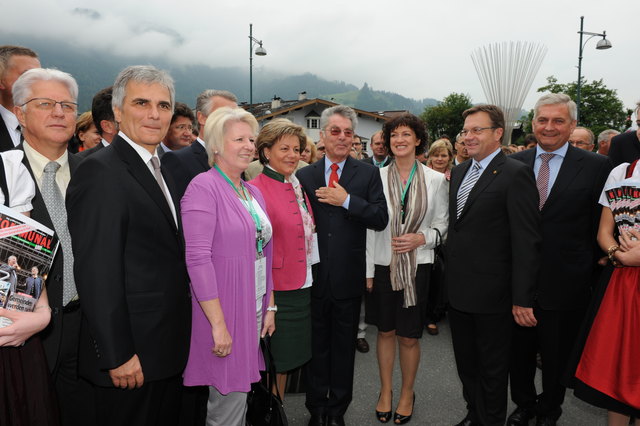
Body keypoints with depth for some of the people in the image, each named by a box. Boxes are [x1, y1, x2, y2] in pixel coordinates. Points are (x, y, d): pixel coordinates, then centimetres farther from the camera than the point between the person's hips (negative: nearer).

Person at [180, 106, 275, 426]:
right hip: (223, 309, -7)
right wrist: (219, 324, -20)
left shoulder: (253, 193, 10)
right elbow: (197, 258, -19)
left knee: (240, 393, 18)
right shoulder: (203, 187, -13)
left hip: (254, 309, 7)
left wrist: (270, 306, 11)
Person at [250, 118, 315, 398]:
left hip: (301, 287, 7)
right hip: (275, 290, -7)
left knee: (287, 359, 19)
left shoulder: (298, 187, 9)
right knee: (272, 362, 8)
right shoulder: (256, 189, -15)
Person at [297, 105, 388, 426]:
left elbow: (380, 219, -9)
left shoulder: (368, 174, 0)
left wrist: (347, 200, -18)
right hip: (314, 275, 1)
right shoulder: (304, 176, 4)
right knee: (316, 344, 14)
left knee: (344, 346, 14)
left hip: (348, 277, -1)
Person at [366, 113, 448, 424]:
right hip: (383, 265, 1)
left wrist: (421, 238, -16)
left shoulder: (436, 180, -1)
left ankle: (407, 393, 33)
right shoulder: (377, 177, -3)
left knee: (409, 337, 10)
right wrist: (368, 270, -2)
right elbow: (370, 226, -1)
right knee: (385, 331, 14)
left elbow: (442, 225, 5)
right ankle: (385, 391, 34)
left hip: (417, 265, 0)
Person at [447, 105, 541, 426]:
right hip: (459, 289, 7)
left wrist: (522, 299, -18)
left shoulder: (515, 174, -14)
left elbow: (526, 241, -17)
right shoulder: (459, 172, 10)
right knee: (466, 363, 21)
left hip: (491, 292, -7)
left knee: (493, 370, 13)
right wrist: (449, 273, 11)